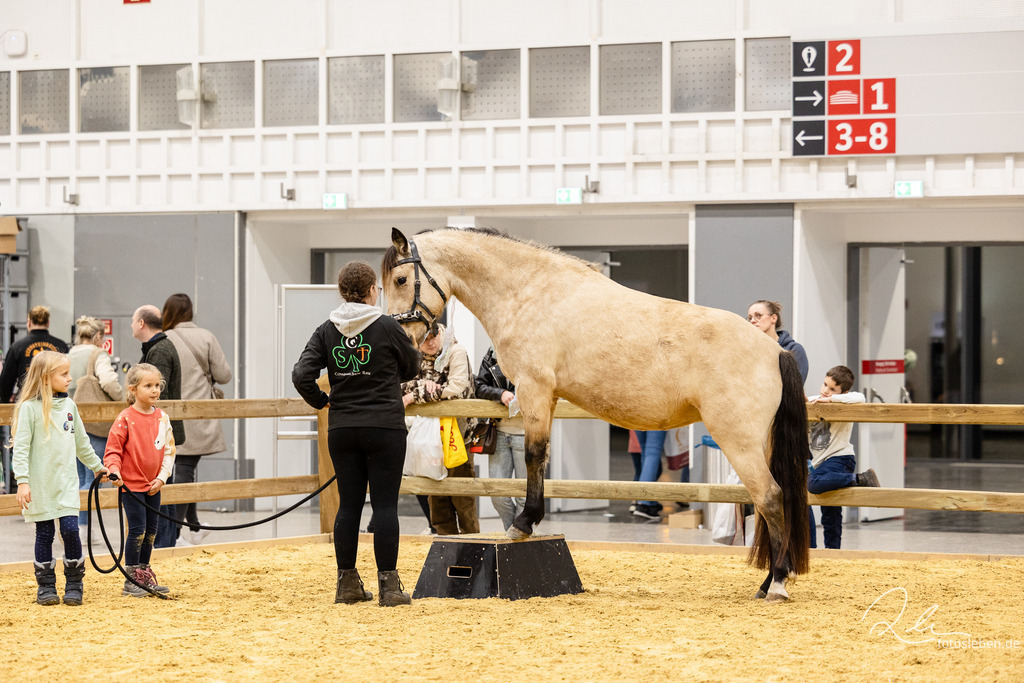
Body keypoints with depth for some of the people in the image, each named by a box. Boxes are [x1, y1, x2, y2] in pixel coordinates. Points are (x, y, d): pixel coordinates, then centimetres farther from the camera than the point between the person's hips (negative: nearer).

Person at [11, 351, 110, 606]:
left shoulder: (68, 405, 7)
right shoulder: (29, 408, -9)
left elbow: (81, 442, 19)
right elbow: (21, 447, -12)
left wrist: (97, 466, 24)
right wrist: (22, 481, -19)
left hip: (66, 482, 3)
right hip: (40, 485, -3)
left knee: (71, 530, -5)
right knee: (44, 535, 3)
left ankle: (74, 585, 7)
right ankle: (46, 586, 14)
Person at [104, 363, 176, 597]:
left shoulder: (162, 418, 5)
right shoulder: (126, 419, -12)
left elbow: (168, 449, 9)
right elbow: (113, 449, -11)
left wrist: (162, 477, -1)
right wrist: (114, 470, -28)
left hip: (153, 486, 6)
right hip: (131, 484, -6)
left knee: (151, 531, 12)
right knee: (137, 530, -7)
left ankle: (144, 575, 25)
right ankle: (131, 581, 2)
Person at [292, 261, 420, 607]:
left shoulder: (326, 331, 1)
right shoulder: (387, 327, -8)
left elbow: (301, 375, -7)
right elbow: (411, 368, 6)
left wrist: (319, 400, 10)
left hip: (341, 430, 4)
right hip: (385, 427, -4)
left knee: (348, 505, 9)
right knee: (385, 505, 0)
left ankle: (347, 583, 13)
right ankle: (388, 585, 0)